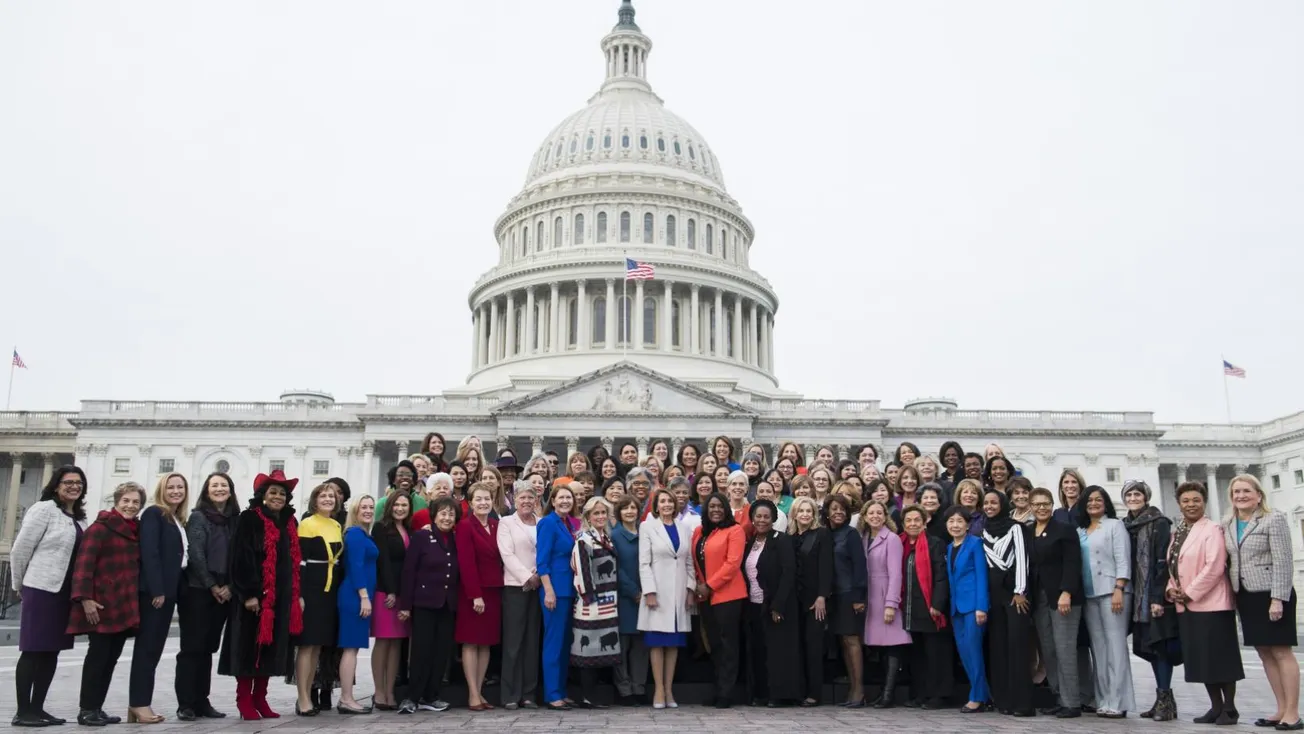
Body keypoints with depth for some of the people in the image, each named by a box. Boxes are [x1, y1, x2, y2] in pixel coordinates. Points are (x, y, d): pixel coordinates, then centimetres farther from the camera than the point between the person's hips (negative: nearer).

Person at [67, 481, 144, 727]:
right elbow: (84, 564, -15)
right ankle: (86, 710, 5)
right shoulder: (100, 528, -8)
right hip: (102, 605, -7)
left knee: (111, 657, 9)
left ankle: (97, 707, 17)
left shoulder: (136, 531, 14)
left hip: (125, 607, 7)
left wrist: (137, 602, 16)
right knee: (98, 656, -3)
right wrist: (85, 598, -22)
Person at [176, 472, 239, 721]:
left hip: (224, 593, 5)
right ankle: (185, 704, 1)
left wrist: (229, 586, -4)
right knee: (192, 647, -3)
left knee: (208, 648, 9)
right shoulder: (198, 517, -3)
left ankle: (202, 702, 14)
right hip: (198, 590, -5)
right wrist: (212, 586, -11)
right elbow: (196, 555, -10)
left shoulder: (235, 520, 11)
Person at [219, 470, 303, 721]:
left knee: (272, 647, 8)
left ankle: (260, 698, 17)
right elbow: (242, 558, -13)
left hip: (282, 596, 6)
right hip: (255, 594, -6)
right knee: (250, 646, -1)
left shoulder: (290, 523, 14)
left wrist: (297, 595, 11)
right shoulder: (249, 519, -6)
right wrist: (248, 593, -19)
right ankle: (244, 700, 7)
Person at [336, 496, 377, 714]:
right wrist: (364, 596, -20)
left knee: (352, 647, 9)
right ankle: (346, 699, -6)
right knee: (351, 647, -8)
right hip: (356, 595, -10)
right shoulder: (355, 533, -10)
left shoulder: (363, 534, 18)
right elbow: (355, 565, -17)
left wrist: (365, 596, 15)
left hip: (360, 595, 10)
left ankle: (346, 698, 12)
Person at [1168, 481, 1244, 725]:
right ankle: (1216, 707, 20)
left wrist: (1189, 593, -16)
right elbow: (1172, 566, 17)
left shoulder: (1212, 529, -9)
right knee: (1201, 658, 11)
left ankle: (1229, 708, 11)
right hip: (1185, 605, 8)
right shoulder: (1177, 533, 14)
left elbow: (1214, 567, -18)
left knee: (1220, 656, 0)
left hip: (1211, 603, -7)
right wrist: (1171, 589, -2)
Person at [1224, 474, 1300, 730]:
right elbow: (1227, 562, 14)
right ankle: (1281, 709, 18)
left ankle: (1292, 713, 0)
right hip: (1245, 597, 7)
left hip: (1270, 594, -7)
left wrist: (1277, 598, -19)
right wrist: (1232, 595, 7)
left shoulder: (1274, 520, -8)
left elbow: (1283, 561, -14)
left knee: (1281, 652, -4)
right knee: (1264, 653, 10)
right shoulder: (1227, 526, 10)